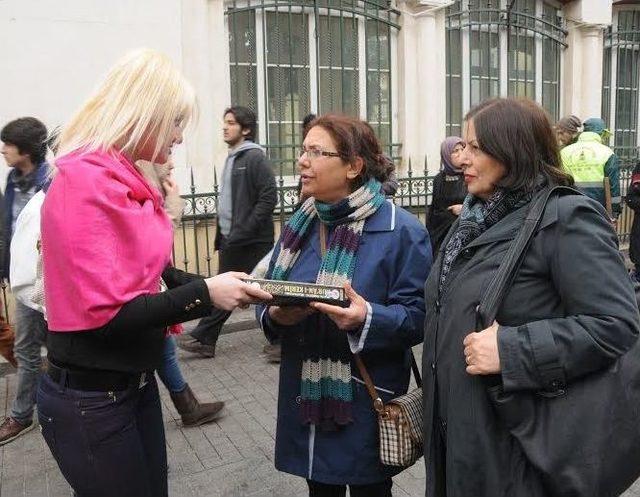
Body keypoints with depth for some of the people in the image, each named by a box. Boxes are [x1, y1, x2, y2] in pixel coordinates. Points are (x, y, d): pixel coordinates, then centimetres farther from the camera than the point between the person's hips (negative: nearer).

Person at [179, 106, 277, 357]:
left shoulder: (255, 157, -11)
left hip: (252, 242, -8)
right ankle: (203, 339, 21)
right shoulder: (232, 158, 15)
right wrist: (222, 235, 16)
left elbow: (269, 197, -19)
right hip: (230, 240, 9)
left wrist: (243, 231, -18)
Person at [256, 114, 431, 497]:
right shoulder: (299, 226, 6)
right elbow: (268, 298, 9)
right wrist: (276, 316, -14)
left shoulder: (402, 230, -12)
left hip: (367, 399, -4)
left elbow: (417, 317, -13)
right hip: (305, 396, 5)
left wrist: (368, 319, -31)